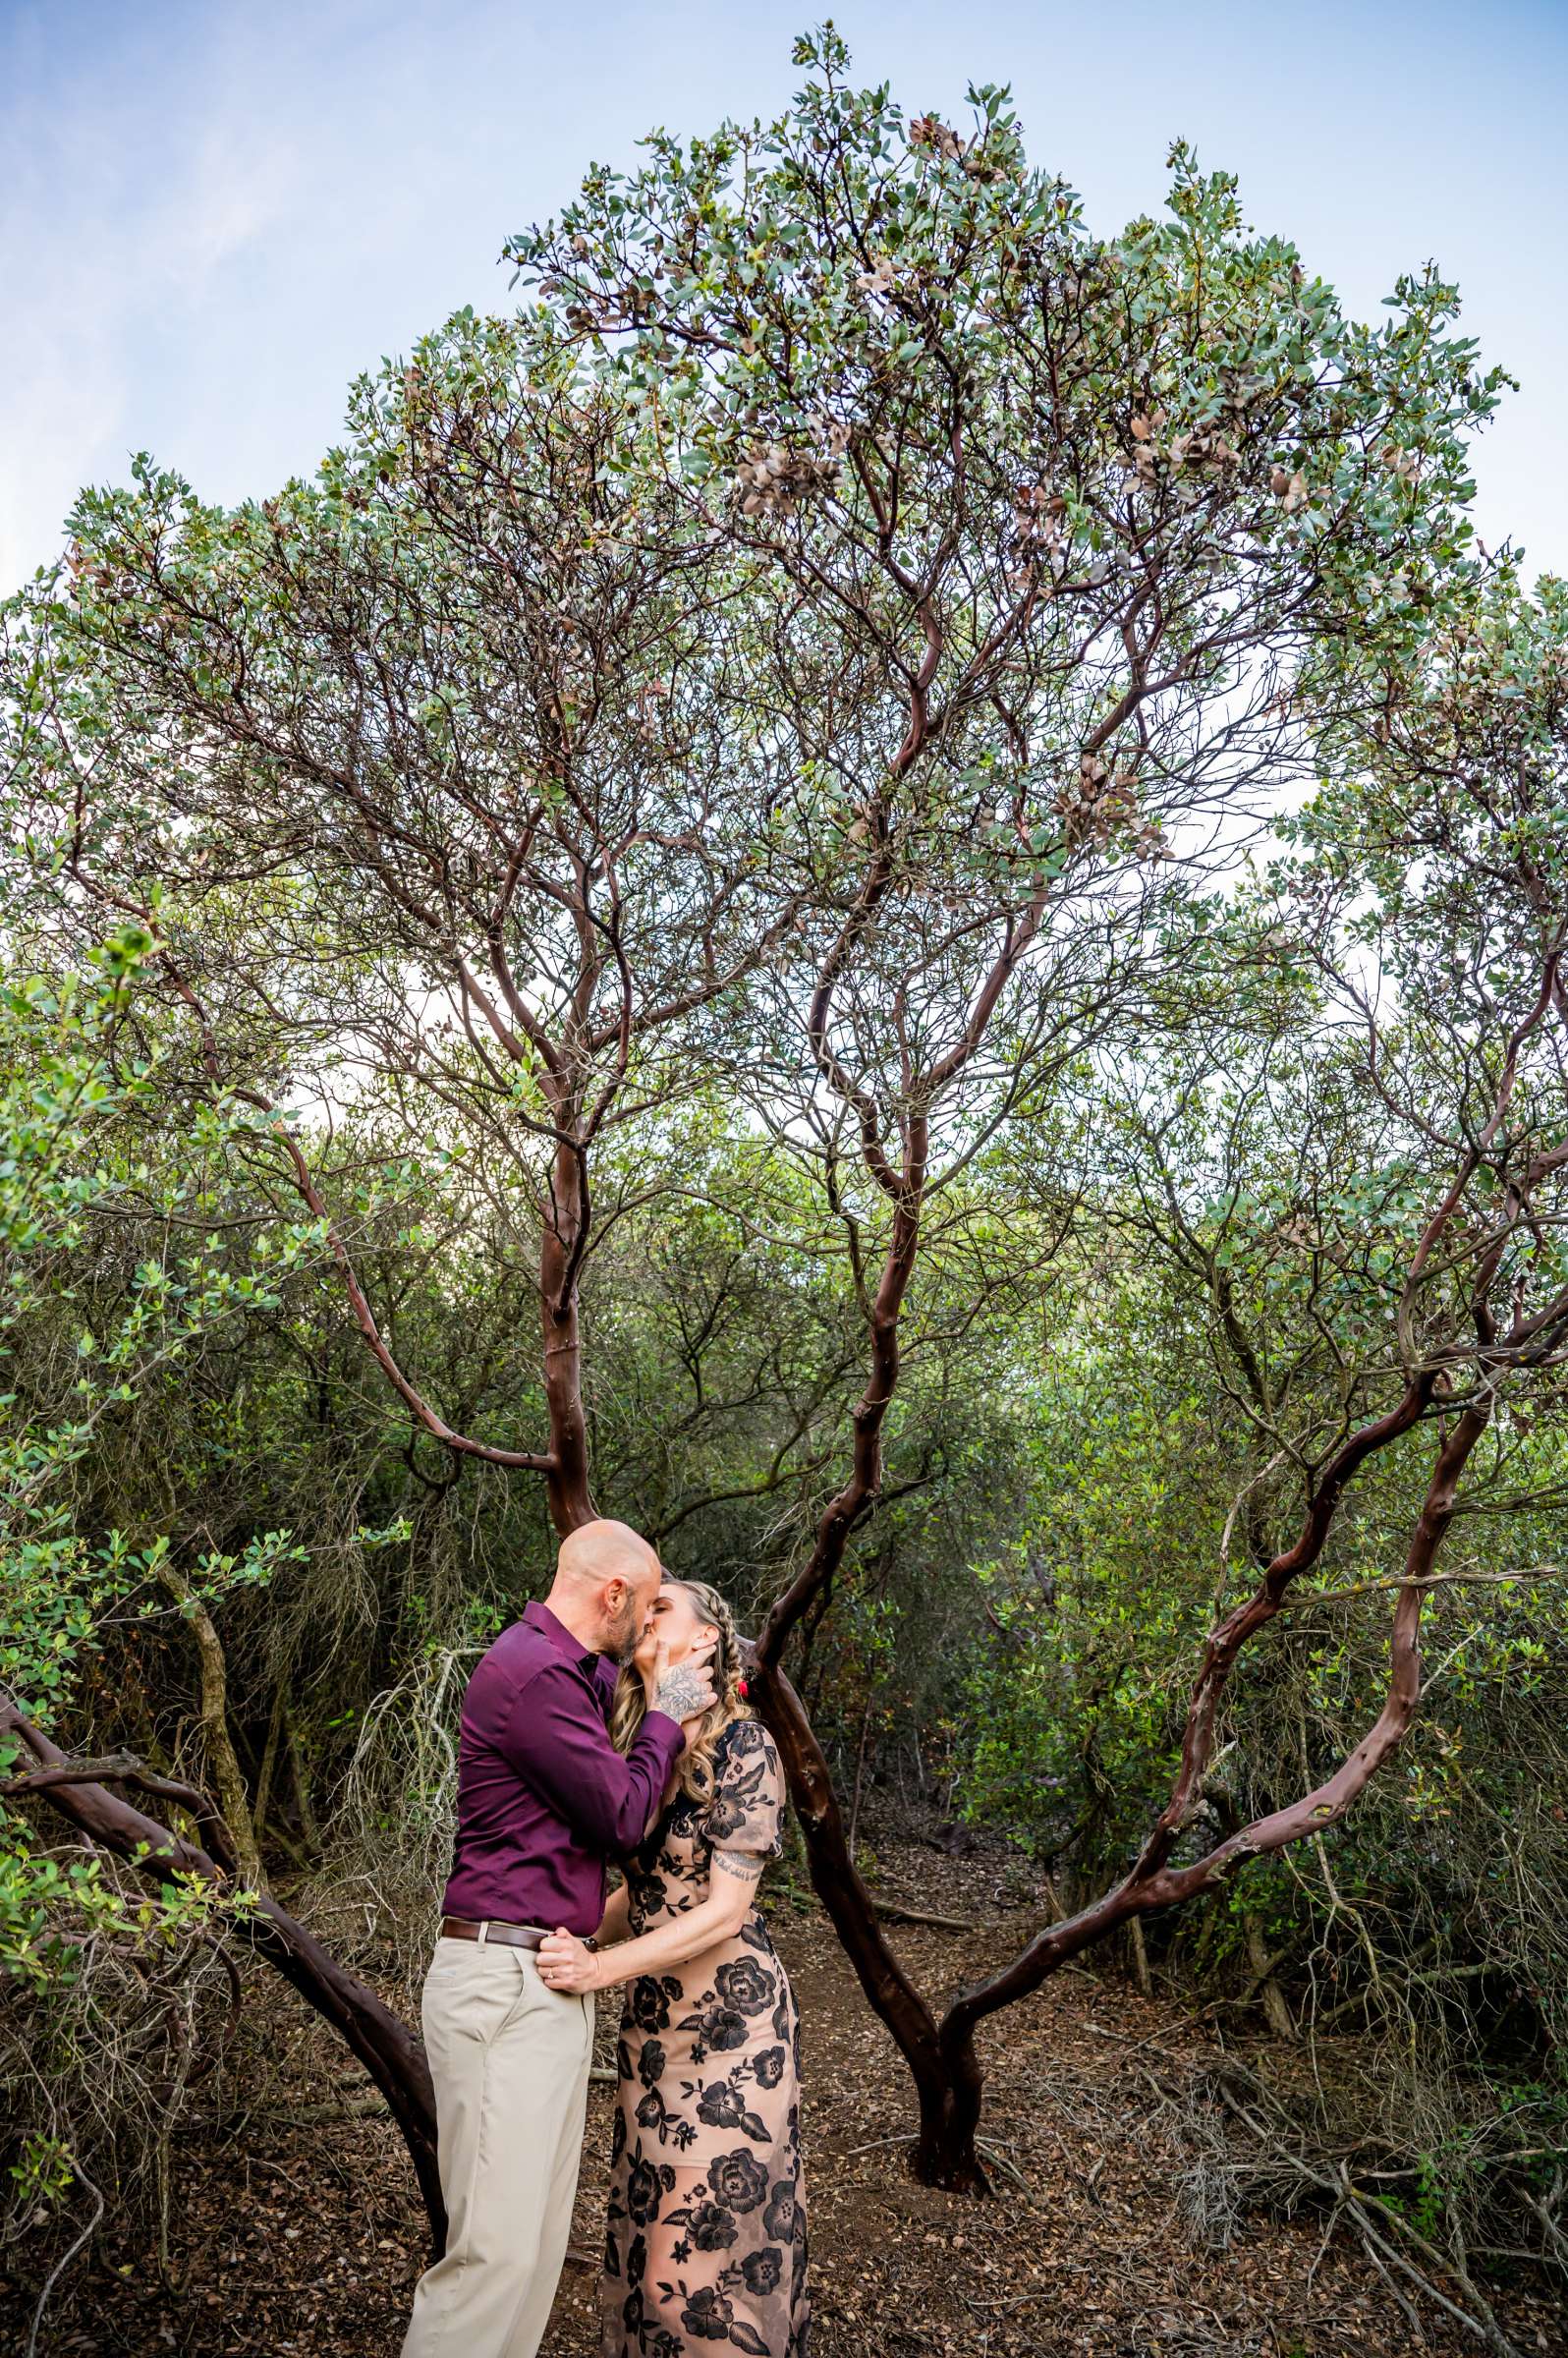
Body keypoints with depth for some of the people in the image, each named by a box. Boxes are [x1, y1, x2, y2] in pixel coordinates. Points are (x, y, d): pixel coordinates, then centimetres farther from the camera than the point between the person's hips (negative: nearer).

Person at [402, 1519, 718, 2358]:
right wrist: (666, 1714, -2)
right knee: (499, 2247, -6)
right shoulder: (533, 1673, -19)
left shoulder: (564, 1671, 13)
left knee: (538, 2234, 14)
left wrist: (655, 1694, 15)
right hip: (504, 1983, -10)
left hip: (547, 1982, 10)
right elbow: (622, 1818, -15)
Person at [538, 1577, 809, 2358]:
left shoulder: (742, 1745, -17)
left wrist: (599, 1969, -23)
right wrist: (575, 1947, 1)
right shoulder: (642, 1746, 3)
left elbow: (725, 1911, -19)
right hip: (652, 2013, 7)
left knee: (712, 2224, 2)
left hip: (729, 2013, -6)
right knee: (647, 2215, 14)